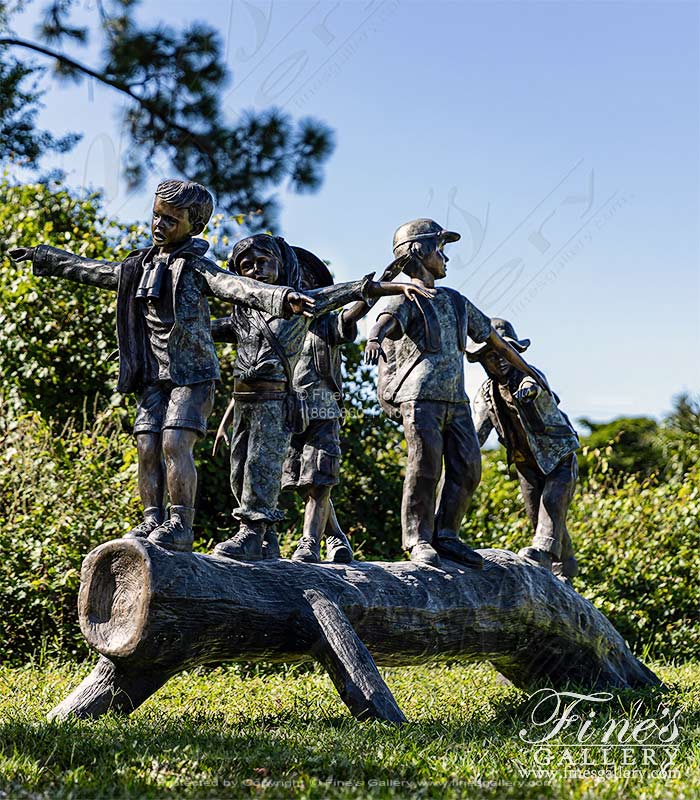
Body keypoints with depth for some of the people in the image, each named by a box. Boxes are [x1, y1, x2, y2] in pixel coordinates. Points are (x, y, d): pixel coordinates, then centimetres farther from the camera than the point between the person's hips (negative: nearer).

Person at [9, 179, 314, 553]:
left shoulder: (196, 266, -6)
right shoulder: (139, 266, 14)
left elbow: (235, 286, -23)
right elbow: (87, 269, 27)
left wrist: (280, 298, -42)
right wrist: (41, 257, 35)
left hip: (193, 374, -6)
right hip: (153, 376, 6)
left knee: (175, 444, -16)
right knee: (148, 448, 1)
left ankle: (181, 526, -11)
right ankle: (152, 522, 8)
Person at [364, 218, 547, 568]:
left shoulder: (456, 301, 23)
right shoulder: (406, 299, 0)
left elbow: (492, 336, 32)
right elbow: (388, 319, -24)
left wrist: (525, 367, 39)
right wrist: (375, 338, -48)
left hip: (456, 399, 7)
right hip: (419, 397, -7)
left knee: (467, 469, 2)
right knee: (425, 468, -12)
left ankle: (445, 536, 11)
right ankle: (418, 540, -3)